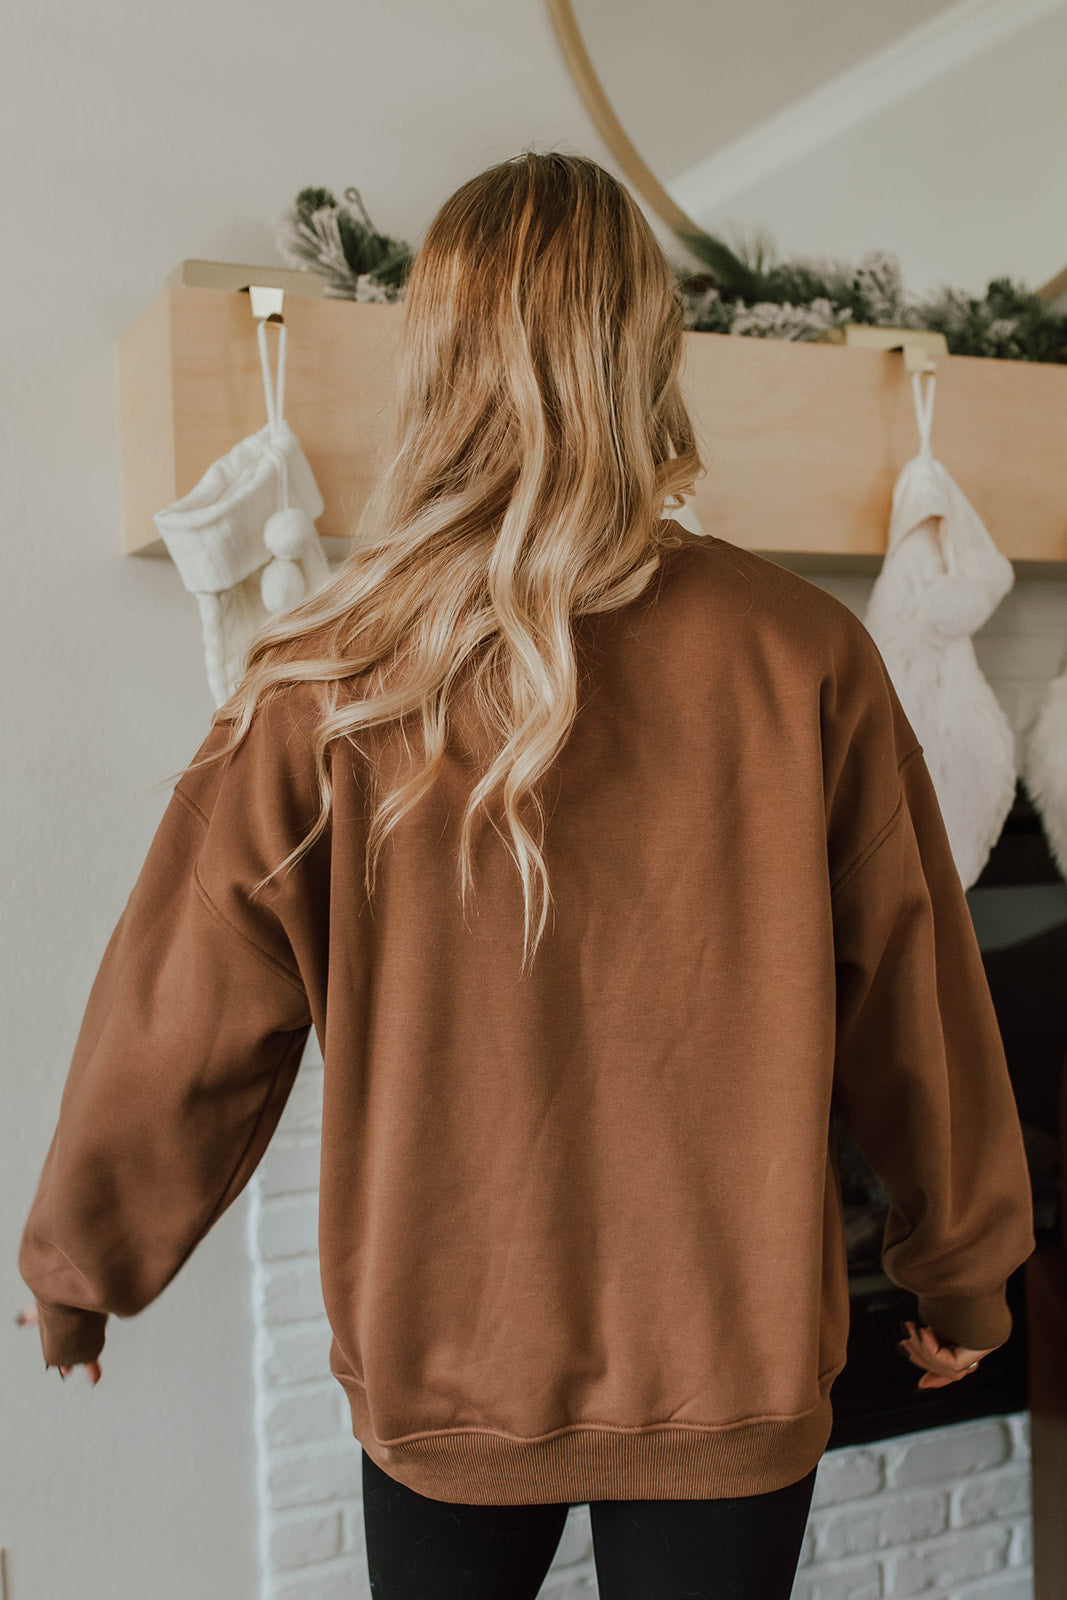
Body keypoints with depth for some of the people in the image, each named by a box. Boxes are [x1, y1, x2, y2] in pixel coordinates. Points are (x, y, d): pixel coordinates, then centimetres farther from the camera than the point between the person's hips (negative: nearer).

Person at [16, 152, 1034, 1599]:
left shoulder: (327, 686, -14)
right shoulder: (802, 653, -13)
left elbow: (179, 1030, -7)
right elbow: (919, 1004, -5)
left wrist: (77, 1272, 11)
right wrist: (964, 1270, 12)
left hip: (440, 1371, 1)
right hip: (731, 1371, 0)